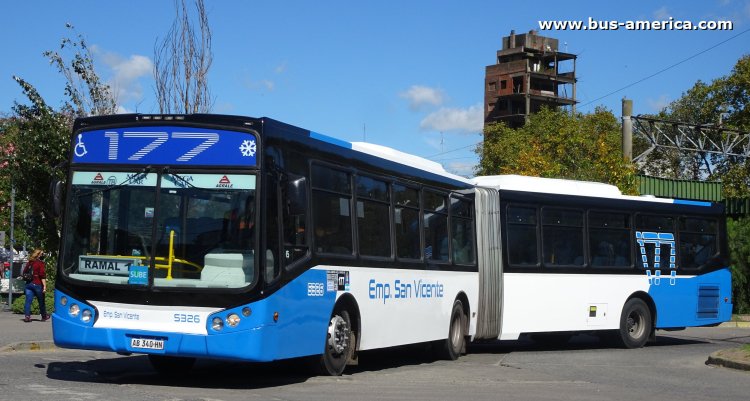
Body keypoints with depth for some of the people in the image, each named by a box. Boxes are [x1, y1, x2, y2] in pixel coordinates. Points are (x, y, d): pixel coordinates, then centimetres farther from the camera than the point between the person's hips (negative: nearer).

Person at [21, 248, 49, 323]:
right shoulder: (40, 263, -7)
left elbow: (24, 272, 18)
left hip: (28, 284, 5)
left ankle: (27, 316, -11)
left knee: (28, 300, 0)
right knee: (41, 301, 10)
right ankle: (44, 316, 22)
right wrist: (44, 285, -15)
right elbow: (42, 275, -14)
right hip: (37, 284, -5)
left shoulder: (29, 263, 11)